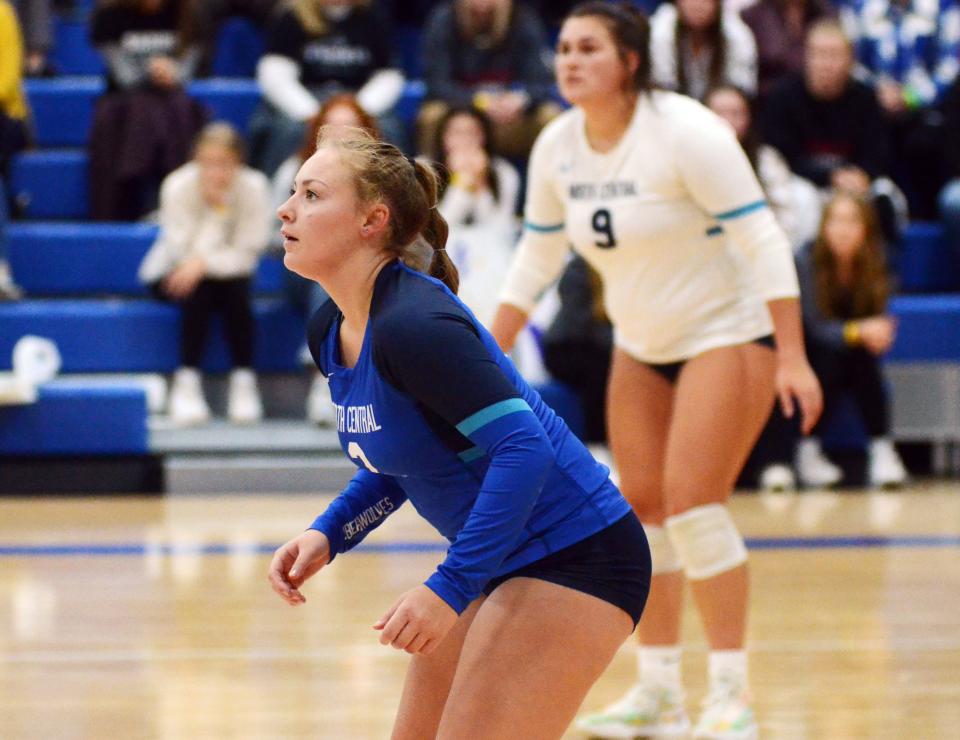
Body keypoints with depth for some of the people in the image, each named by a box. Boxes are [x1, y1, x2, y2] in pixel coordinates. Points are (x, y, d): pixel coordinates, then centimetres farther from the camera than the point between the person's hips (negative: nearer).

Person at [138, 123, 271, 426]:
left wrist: (203, 263, -37)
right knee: (199, 290, -32)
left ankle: (244, 382, -23)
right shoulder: (178, 186, -22)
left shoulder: (254, 187, -19)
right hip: (170, 275, -2)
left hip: (228, 273, 2)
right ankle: (186, 385, -29)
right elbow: (187, 252, -28)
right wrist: (218, 208, -35)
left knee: (236, 287, -30)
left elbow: (245, 254, -21)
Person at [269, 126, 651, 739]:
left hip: (573, 558, -10)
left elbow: (524, 450, -31)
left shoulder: (412, 326, -24)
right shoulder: (331, 332, 5)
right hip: (501, 568, 10)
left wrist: (450, 587, -32)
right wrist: (326, 536, 2)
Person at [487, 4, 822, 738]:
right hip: (642, 346, 7)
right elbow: (539, 255, 10)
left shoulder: (685, 133, -23)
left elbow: (762, 239, -23)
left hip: (728, 332, -7)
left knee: (693, 501, -16)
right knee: (641, 507, 3)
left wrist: (792, 358, -28)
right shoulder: (557, 147, -4)